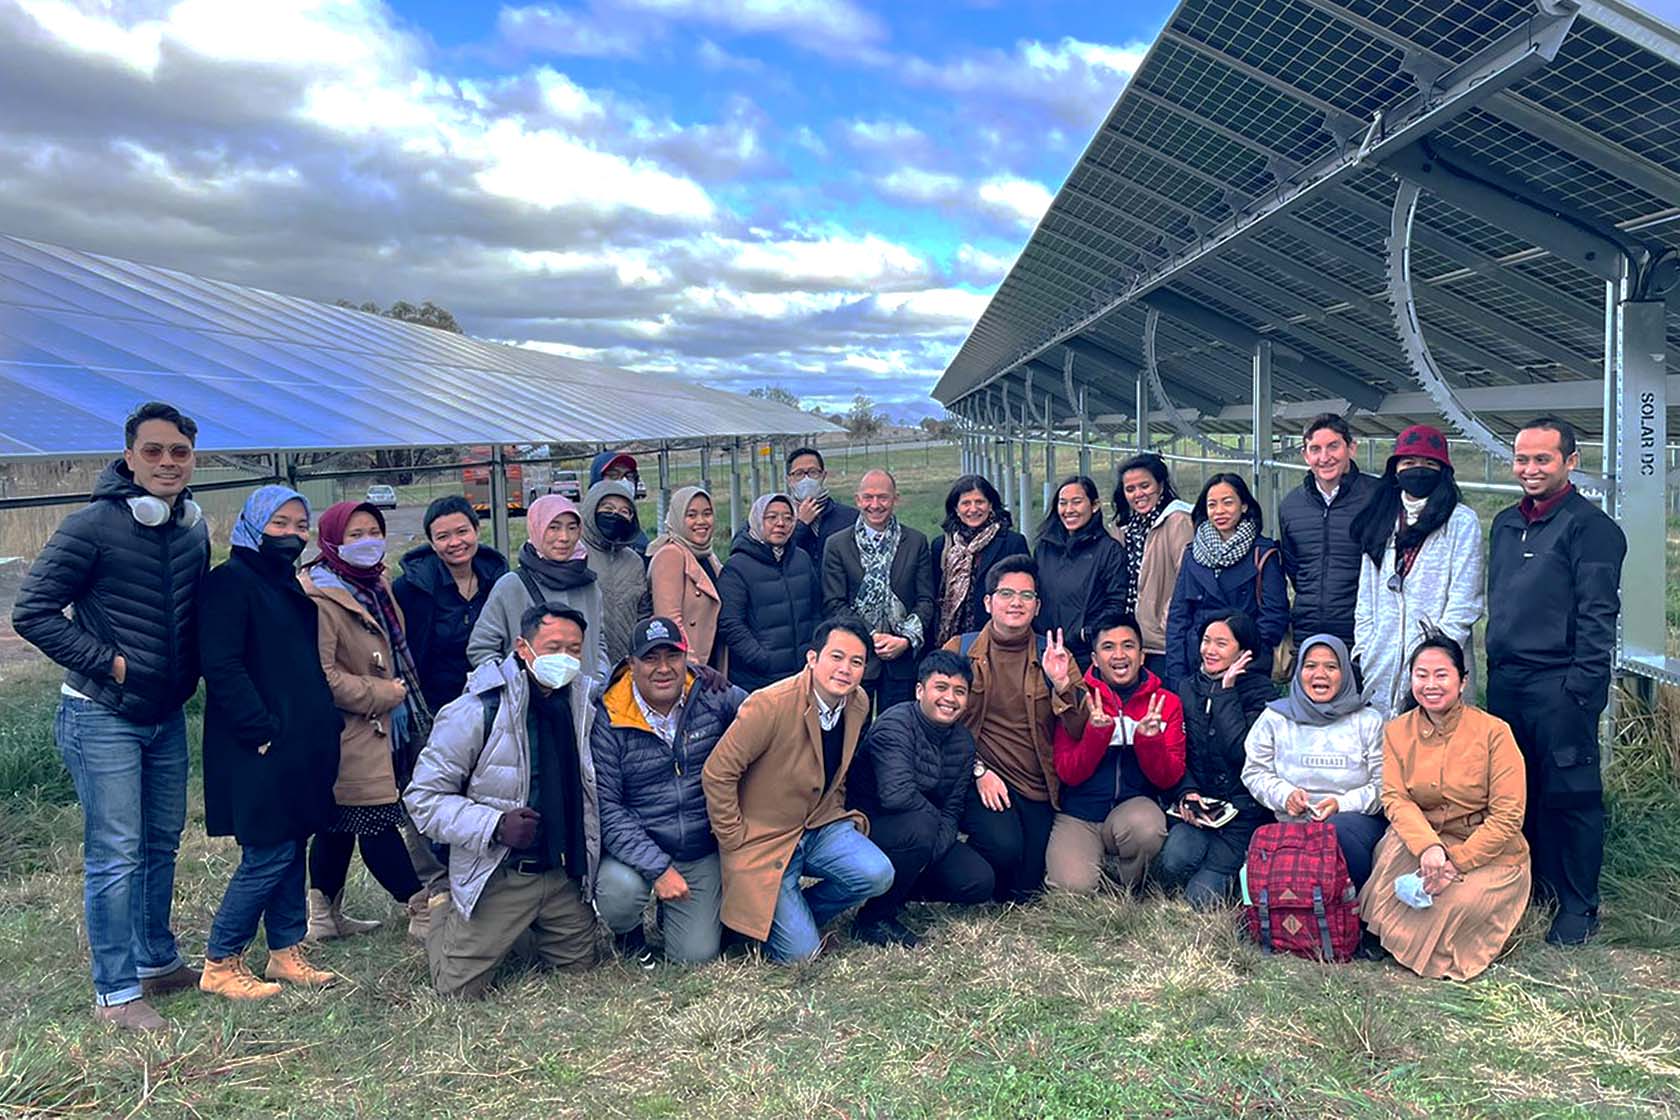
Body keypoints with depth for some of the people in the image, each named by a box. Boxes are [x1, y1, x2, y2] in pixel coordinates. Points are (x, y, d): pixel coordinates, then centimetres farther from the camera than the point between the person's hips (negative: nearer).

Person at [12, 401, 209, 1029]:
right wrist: (107, 662, -16)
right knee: (116, 854, -2)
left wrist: (188, 673, 7)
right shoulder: (94, 526, -16)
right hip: (103, 717, -7)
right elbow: (32, 612, -15)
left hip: (166, 716, 7)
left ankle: (157, 962, 32)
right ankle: (115, 993, 9)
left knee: (162, 842, 16)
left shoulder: (193, 530, 5)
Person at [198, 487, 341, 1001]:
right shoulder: (229, 582, -10)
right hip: (259, 750, -8)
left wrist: (326, 723, 11)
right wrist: (263, 731, -20)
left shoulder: (291, 585, 17)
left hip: (303, 744, 8)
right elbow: (221, 668, -18)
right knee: (268, 856, -4)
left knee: (292, 848, 13)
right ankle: (219, 963, 11)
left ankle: (286, 951, 23)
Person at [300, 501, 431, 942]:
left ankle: (325, 915, 27)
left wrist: (403, 690, 17)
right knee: (377, 823, -3)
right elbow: (321, 675, -23)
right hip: (354, 734, -10)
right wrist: (382, 694, -15)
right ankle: (424, 912, 2)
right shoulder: (319, 598, -17)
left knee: (338, 822, 17)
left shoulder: (376, 584, 13)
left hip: (386, 728, 10)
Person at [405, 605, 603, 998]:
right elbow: (424, 796, -12)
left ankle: (514, 932, 38)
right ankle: (443, 915, 28)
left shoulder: (584, 707, 2)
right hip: (498, 876, -5)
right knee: (458, 987, -2)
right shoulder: (478, 711, -15)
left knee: (579, 965, 13)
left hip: (564, 874, 5)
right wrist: (494, 826, -23)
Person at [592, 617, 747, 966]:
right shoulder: (608, 721, -14)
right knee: (621, 892, -33)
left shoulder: (714, 698, -8)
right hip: (635, 849, -2)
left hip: (703, 853, 2)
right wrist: (657, 868, -23)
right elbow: (605, 808, -16)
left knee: (696, 955, -3)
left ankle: (670, 914, 34)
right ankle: (627, 933, 6)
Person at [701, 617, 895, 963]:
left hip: (820, 825, 6)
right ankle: (750, 913, 20)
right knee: (800, 953, -12)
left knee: (877, 875, -20)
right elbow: (716, 775, -18)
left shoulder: (858, 703, -1)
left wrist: (836, 814, 11)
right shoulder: (770, 705, -23)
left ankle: (799, 914, 8)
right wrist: (735, 841, -13)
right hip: (764, 839, -6)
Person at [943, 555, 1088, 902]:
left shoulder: (1054, 656, 8)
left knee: (1026, 890, -4)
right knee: (1004, 846, -29)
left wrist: (1062, 684, -16)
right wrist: (977, 770, -11)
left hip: (1039, 790, 3)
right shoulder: (959, 650, 3)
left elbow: (1081, 732, 1)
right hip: (982, 782, -3)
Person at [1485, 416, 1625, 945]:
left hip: (1560, 685, -7)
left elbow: (1598, 614, -12)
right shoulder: (1505, 523, 15)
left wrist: (1582, 686, -16)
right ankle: (1531, 880, 28)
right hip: (1505, 681, 7)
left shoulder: (1590, 526, -7)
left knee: (1569, 795, 1)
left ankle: (1577, 905, 13)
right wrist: (1495, 669, 17)